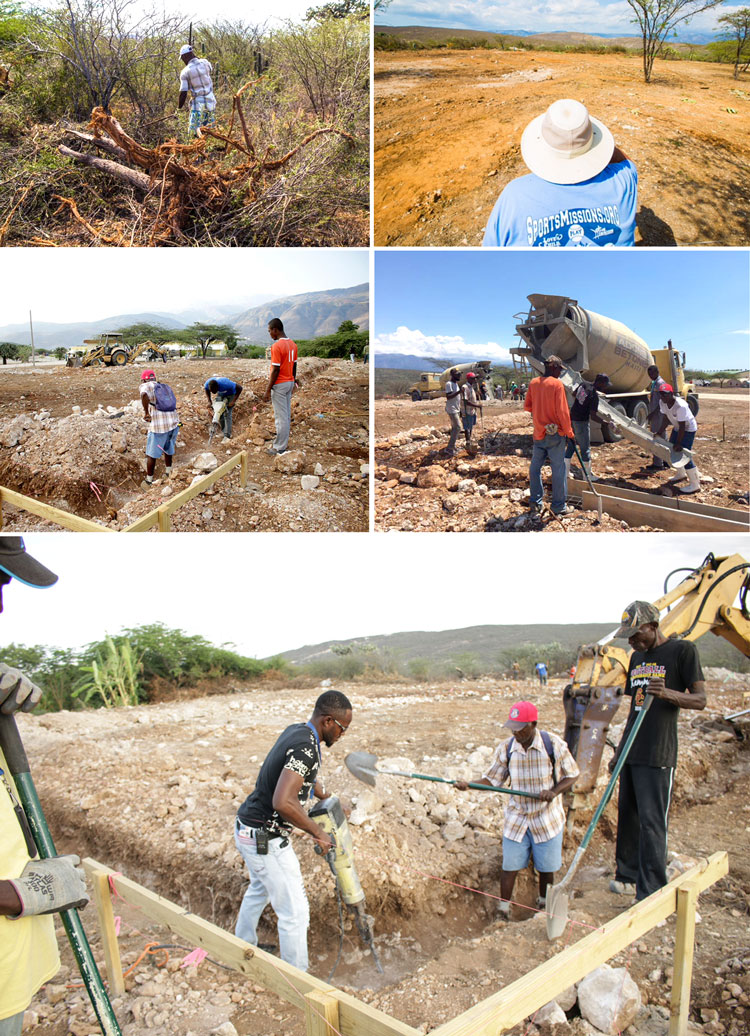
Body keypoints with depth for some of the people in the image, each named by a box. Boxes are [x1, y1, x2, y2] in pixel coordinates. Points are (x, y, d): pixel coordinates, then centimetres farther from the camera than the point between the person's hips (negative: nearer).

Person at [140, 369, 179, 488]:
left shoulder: (146, 386, -1)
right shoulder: (164, 386, 18)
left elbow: (144, 395, -25)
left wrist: (146, 413, -16)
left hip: (158, 426, -6)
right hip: (174, 423, 6)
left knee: (151, 454, 9)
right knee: (168, 450, 27)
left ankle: (149, 481, 18)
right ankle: (169, 474, 41)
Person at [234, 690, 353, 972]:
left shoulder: (295, 730, 3)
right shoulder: (306, 748, -27)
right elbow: (282, 803, -38)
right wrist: (318, 833, -25)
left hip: (247, 828, 10)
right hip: (265, 839, -10)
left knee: (260, 889, 32)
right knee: (295, 911, 1)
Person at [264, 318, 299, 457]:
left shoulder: (277, 346, -20)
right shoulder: (292, 344, 7)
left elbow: (276, 370, -21)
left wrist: (268, 390, -17)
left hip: (279, 384, -9)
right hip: (290, 383, 9)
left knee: (280, 416, -3)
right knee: (287, 414, 15)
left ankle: (279, 447, 3)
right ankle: (284, 441, 25)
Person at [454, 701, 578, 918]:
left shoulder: (554, 745, -15)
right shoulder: (505, 749, -9)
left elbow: (571, 775, -4)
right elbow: (493, 779, -2)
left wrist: (554, 791, -22)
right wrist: (469, 785, -19)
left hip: (547, 817, -1)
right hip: (516, 817, 1)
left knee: (546, 866, 12)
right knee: (510, 865, 4)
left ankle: (544, 905, 37)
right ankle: (503, 908, 22)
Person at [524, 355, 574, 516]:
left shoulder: (533, 383, 3)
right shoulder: (557, 384, -12)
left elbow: (527, 406, 10)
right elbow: (562, 411, -14)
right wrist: (569, 432, -5)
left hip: (538, 432, 5)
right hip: (555, 433, -5)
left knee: (535, 467, 14)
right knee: (558, 469, 2)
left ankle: (535, 502, 15)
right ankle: (559, 505, 7)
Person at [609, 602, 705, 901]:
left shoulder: (683, 650, -6)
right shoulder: (637, 657, 15)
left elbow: (700, 699, -9)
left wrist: (667, 694, -28)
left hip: (657, 755, -7)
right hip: (631, 753, 7)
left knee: (651, 823, -6)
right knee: (627, 817, 14)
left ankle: (651, 895, 0)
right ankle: (629, 876, 27)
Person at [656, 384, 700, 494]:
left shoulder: (681, 406, -34)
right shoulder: (662, 402, -11)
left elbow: (682, 426, -29)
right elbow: (665, 419, -1)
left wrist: (678, 443, -26)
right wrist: (659, 433, -3)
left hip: (689, 428, -9)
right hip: (677, 427, 9)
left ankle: (695, 484, -9)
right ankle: (681, 474, 43)